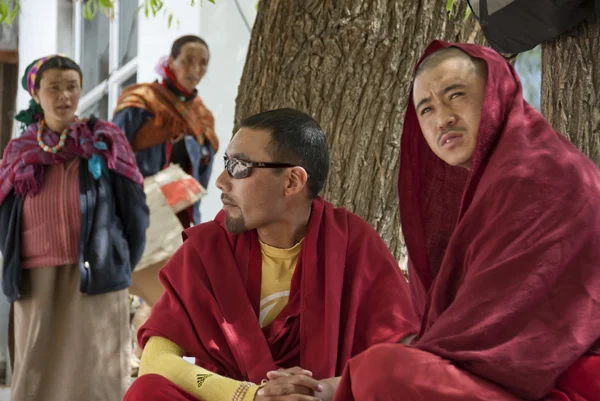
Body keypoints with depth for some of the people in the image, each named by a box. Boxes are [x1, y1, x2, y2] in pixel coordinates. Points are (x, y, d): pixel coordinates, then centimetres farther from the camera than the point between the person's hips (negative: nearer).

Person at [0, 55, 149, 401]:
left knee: (94, 373, -3)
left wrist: (122, 264, 5)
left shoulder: (105, 144, 3)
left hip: (94, 277, -3)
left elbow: (136, 212, 3)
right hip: (35, 283, 3)